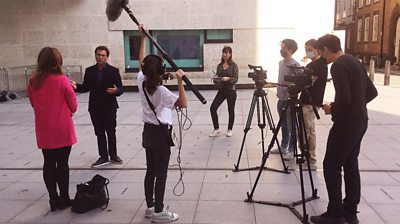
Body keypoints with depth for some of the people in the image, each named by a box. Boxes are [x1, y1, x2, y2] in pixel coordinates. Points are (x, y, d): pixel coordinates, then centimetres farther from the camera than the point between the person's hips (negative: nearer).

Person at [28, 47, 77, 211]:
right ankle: (64, 199, 16)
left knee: (49, 163, 12)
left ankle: (53, 200, 21)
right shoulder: (62, 80, -13)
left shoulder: (32, 81, -1)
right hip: (62, 129, -4)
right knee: (62, 163, 6)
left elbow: (33, 103, 10)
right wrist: (69, 111, 16)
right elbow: (73, 105, -5)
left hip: (43, 130, 4)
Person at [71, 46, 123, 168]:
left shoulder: (113, 71, -4)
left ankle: (113, 155, 23)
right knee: (99, 133, 10)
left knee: (111, 132, 8)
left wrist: (116, 90, -30)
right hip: (95, 107, 3)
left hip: (109, 107, -3)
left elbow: (120, 88, -7)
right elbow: (85, 87, 7)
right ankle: (103, 157, 20)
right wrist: (76, 86, -13)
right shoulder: (89, 71, 5)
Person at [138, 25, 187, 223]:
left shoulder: (141, 82, -1)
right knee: (161, 174, 2)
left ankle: (150, 207, 25)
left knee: (150, 171, 15)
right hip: (160, 133, -7)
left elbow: (141, 61, 13)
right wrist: (180, 81, -27)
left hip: (147, 131, 8)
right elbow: (183, 104, -25)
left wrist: (143, 38, 16)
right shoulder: (161, 91, -20)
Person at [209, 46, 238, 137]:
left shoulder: (234, 65, -5)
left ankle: (229, 129, 23)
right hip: (221, 90, 4)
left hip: (231, 90, -4)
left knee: (231, 110, 6)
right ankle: (216, 129, 6)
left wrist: (228, 78, -28)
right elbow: (217, 77, 12)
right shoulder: (219, 65, 8)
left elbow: (235, 79, -11)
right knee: (213, 108, -7)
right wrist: (216, 80, -10)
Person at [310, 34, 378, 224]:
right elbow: (372, 92, 18)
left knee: (331, 166, -2)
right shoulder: (355, 62, 14)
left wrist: (332, 109, -6)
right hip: (360, 120, 10)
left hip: (346, 123, -10)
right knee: (350, 165, 14)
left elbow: (343, 99, -24)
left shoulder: (338, 66, -15)